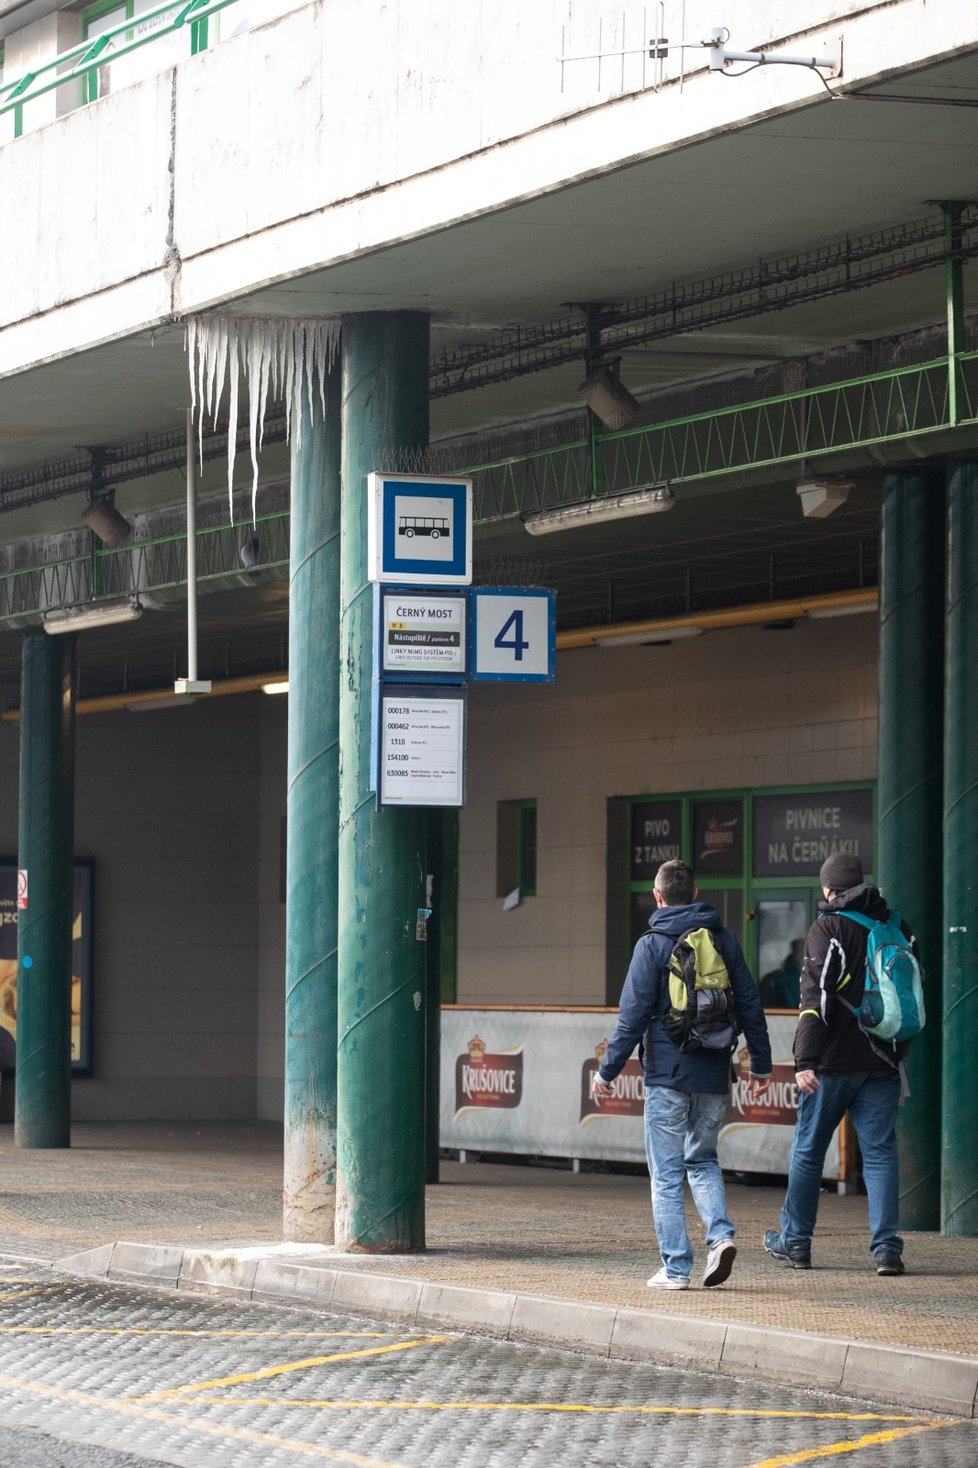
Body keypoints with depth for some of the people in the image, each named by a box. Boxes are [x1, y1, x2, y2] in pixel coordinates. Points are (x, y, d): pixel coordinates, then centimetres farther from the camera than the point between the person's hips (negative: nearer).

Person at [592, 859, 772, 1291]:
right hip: (714, 1076, 4)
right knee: (702, 1159, 19)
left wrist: (607, 1071, -4)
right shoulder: (724, 939, 6)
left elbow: (633, 1014, -10)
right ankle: (720, 1233, -3)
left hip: (668, 1076, -4)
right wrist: (761, 1064, 18)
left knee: (667, 1174, 2)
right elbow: (749, 1004, 9)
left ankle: (675, 1268, 0)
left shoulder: (653, 944, -7)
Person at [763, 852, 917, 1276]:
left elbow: (816, 997, -15)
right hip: (883, 1062, 4)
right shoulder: (897, 928, 9)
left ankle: (795, 1241, 17)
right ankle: (886, 1247, -7)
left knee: (807, 1150, 9)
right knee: (880, 1152, 3)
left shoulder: (828, 928, -8)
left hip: (834, 1063, -4)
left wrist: (806, 1061, -18)